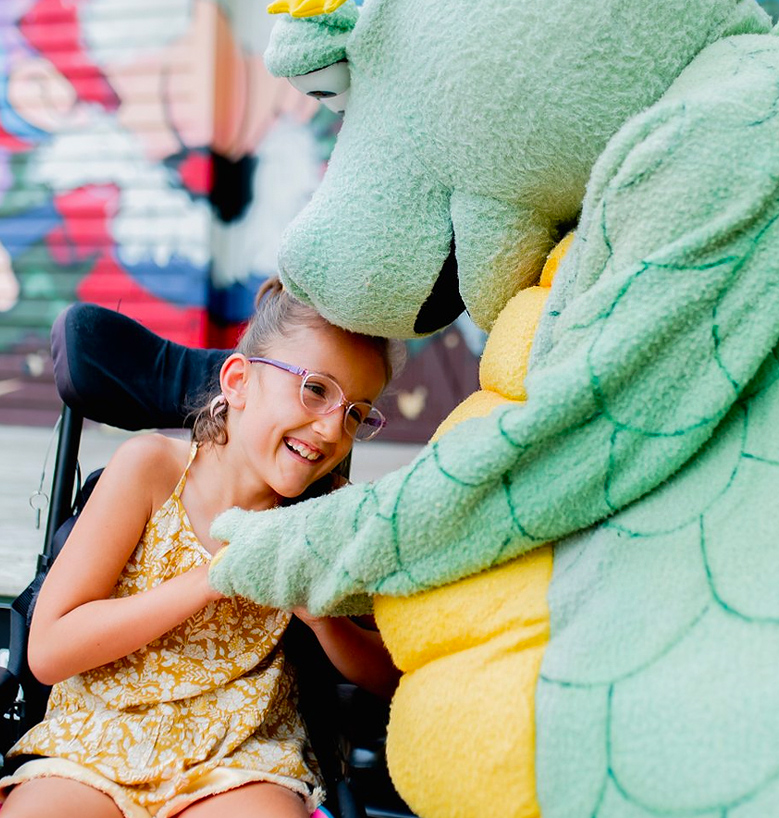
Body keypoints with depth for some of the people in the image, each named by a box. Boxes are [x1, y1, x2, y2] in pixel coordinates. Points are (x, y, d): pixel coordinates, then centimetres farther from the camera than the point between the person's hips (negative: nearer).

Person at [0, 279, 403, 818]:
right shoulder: (153, 466, -8)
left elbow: (391, 679, 4)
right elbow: (48, 651, -11)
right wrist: (215, 577, -20)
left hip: (239, 758, 2)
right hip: (96, 744, -1)